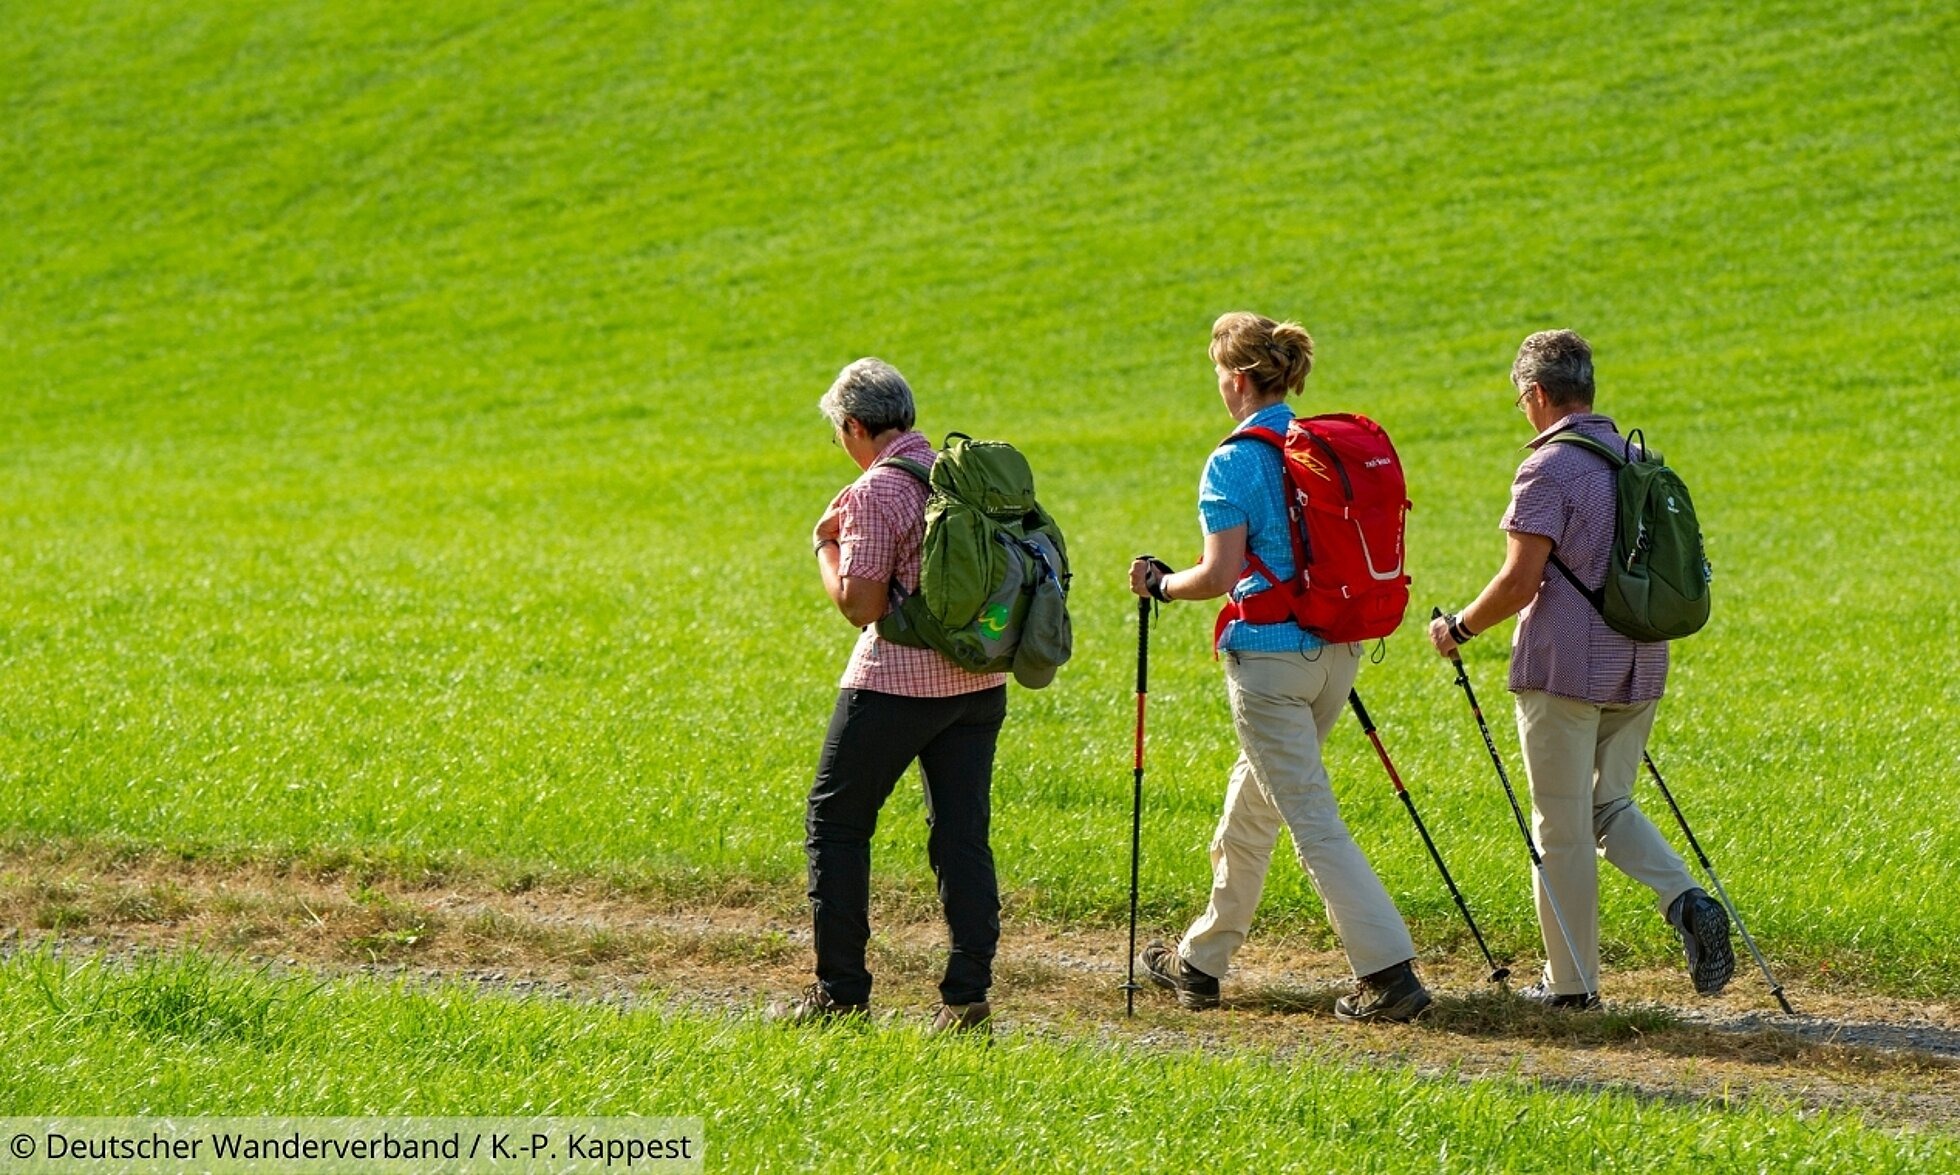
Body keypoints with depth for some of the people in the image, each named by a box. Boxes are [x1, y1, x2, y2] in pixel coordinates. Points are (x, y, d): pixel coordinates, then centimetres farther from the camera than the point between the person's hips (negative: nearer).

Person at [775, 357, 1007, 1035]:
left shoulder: (874, 494, -13)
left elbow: (861, 606, -16)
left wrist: (826, 547, 0)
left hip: (896, 681, -6)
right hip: (979, 680, 6)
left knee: (835, 823, 7)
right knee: (963, 834, 8)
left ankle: (842, 993, 5)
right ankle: (968, 996, 2)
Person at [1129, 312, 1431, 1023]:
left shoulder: (1235, 463, -13)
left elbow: (1219, 576, -17)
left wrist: (1158, 584, 0)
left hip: (1269, 655, -8)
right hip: (1336, 651, 8)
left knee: (1312, 820, -7)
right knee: (1250, 807, 20)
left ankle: (1389, 972, -14)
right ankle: (1202, 962, 32)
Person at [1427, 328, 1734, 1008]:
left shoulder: (1548, 469, -13)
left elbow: (1520, 582, -18)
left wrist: (1459, 629, -3)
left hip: (1564, 670, -7)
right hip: (1637, 669, 7)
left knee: (1562, 826, 2)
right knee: (1609, 805, 18)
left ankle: (1571, 982, 6)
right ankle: (1687, 902, -6)